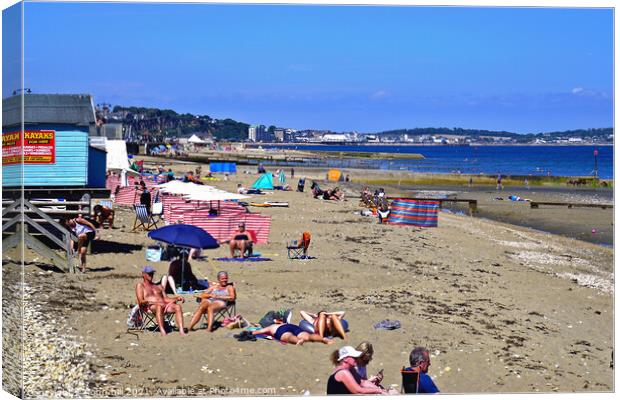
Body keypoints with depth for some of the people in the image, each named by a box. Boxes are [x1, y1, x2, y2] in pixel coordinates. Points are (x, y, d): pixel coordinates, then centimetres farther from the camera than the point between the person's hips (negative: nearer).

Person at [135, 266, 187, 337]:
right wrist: (155, 302, -16)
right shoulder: (140, 285, 17)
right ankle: (162, 331, -55)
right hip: (150, 307, -5)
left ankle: (181, 330, -42)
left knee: (178, 306, -27)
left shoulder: (159, 287, 34)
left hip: (164, 305, 5)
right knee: (159, 306, -42)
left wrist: (177, 298, 1)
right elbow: (141, 302, 2)